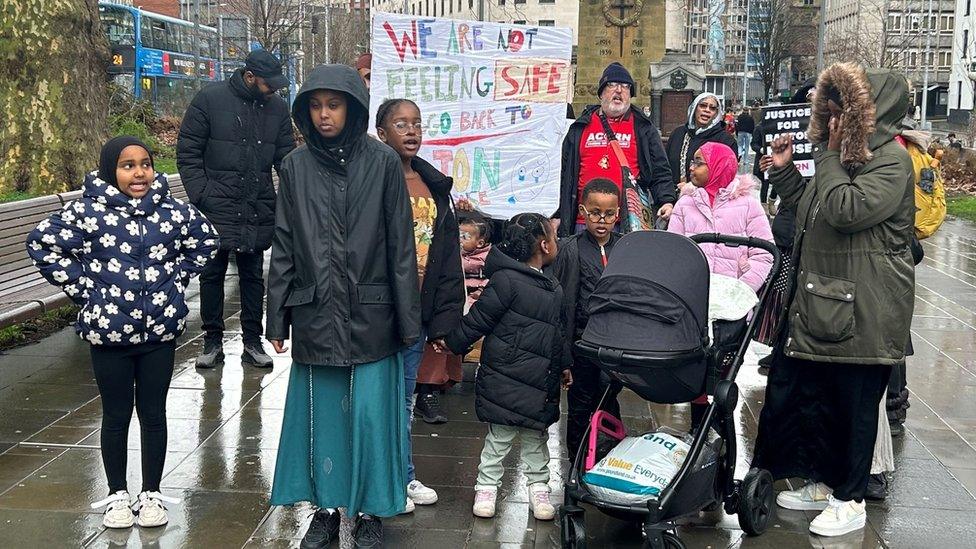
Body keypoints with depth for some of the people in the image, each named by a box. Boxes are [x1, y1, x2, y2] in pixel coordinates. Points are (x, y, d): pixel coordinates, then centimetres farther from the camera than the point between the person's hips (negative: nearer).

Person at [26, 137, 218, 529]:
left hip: (161, 331, 2)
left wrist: (177, 280, 6)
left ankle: (151, 494, 25)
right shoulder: (87, 212, -9)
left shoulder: (173, 211, -2)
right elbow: (42, 244, -4)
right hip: (109, 332, -2)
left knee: (154, 414, 11)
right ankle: (117, 495, 26)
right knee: (116, 416, 11)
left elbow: (205, 242, 14)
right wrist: (81, 288, -7)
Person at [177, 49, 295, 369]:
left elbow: (286, 157, 8)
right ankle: (213, 342, 19)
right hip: (216, 210, -3)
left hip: (259, 211, 3)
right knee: (212, 275, 7)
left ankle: (252, 342, 21)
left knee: (253, 276, 11)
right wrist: (201, 195, -12)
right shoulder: (210, 99, -6)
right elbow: (187, 153, -4)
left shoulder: (277, 107, 5)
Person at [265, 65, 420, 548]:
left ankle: (369, 509, 21)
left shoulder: (383, 162, -3)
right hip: (315, 315, 2)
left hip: (370, 316, -2)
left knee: (370, 413, 3)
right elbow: (283, 246, 7)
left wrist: (407, 319, -3)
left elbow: (401, 245, -2)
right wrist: (276, 318, 5)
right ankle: (326, 507, 25)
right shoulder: (296, 166, 4)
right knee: (320, 413, 9)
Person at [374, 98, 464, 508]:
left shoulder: (434, 184, 12)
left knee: (404, 396, 17)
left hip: (418, 309, 6)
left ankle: (402, 477, 29)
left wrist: (445, 316, 7)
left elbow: (447, 254, 12)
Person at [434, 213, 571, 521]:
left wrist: (563, 365, 26)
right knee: (499, 437, 4)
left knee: (536, 438, 15)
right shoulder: (506, 281, -16)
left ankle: (538, 488, 27)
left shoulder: (554, 290, 13)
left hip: (541, 383, 7)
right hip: (505, 379, -7)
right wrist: (453, 343, -3)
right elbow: (478, 320, -9)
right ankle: (486, 487, 18)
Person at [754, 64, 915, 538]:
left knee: (854, 403, 2)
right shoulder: (846, 154, 16)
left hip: (863, 310, -10)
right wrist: (784, 169, 13)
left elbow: (846, 210, -26)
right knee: (815, 395, 15)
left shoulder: (891, 160, -14)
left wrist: (832, 155, -15)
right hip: (824, 300, 10)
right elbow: (810, 207, 24)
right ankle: (823, 483, 30)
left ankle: (850, 500, 17)